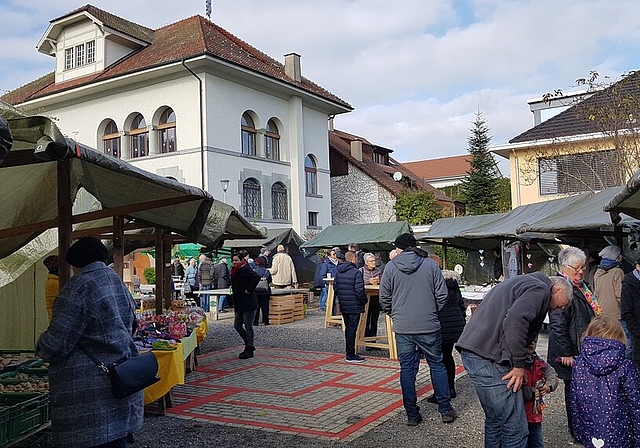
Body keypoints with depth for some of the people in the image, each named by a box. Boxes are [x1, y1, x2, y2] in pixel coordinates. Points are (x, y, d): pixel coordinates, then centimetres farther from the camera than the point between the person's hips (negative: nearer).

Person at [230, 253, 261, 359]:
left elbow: (256, 277, -32)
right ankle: (249, 345, 25)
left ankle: (250, 350, 7)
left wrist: (249, 290, -24)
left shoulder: (246, 270, -15)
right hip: (239, 304, 10)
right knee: (237, 325, 12)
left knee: (248, 327, -2)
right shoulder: (234, 272, 14)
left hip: (248, 303, -10)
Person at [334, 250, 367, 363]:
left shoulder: (338, 272, 6)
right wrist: (364, 301, -6)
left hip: (343, 306, 7)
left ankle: (349, 352, 25)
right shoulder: (356, 272, -17)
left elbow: (335, 287, 12)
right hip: (354, 306, -7)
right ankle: (351, 355, 5)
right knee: (352, 329, -1)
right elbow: (359, 290, -20)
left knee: (348, 328, 17)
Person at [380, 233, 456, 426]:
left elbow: (384, 299, 2)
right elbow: (442, 295, -1)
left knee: (406, 368, 8)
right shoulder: (430, 264, -2)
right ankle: (446, 410, 16)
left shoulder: (391, 267, -1)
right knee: (437, 365, 12)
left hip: (402, 328, 0)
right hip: (429, 326, 0)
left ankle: (412, 414, 12)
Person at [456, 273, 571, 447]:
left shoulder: (523, 282, 26)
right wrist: (518, 364, -14)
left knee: (495, 421, 21)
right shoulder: (540, 289, -4)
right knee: (516, 429, -3)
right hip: (488, 357, -10)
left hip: (470, 351, 10)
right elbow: (515, 321, -22)